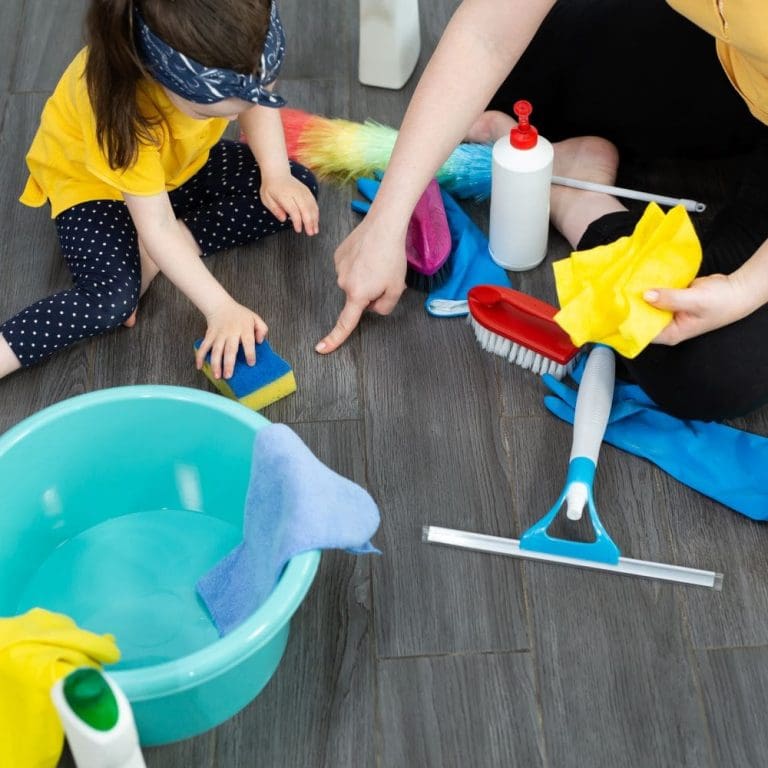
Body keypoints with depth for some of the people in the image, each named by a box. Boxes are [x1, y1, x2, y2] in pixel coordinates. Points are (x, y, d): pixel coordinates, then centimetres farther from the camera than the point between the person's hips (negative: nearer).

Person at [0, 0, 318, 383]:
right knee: (111, 301, -30)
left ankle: (149, 257, -12)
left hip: (182, 162, 7)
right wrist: (221, 307, -43)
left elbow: (258, 102, -5)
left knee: (299, 190, -9)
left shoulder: (222, 49, -29)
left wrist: (277, 176, -19)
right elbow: (156, 226, -37)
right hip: (90, 178, -6)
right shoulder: (122, 107, -41)